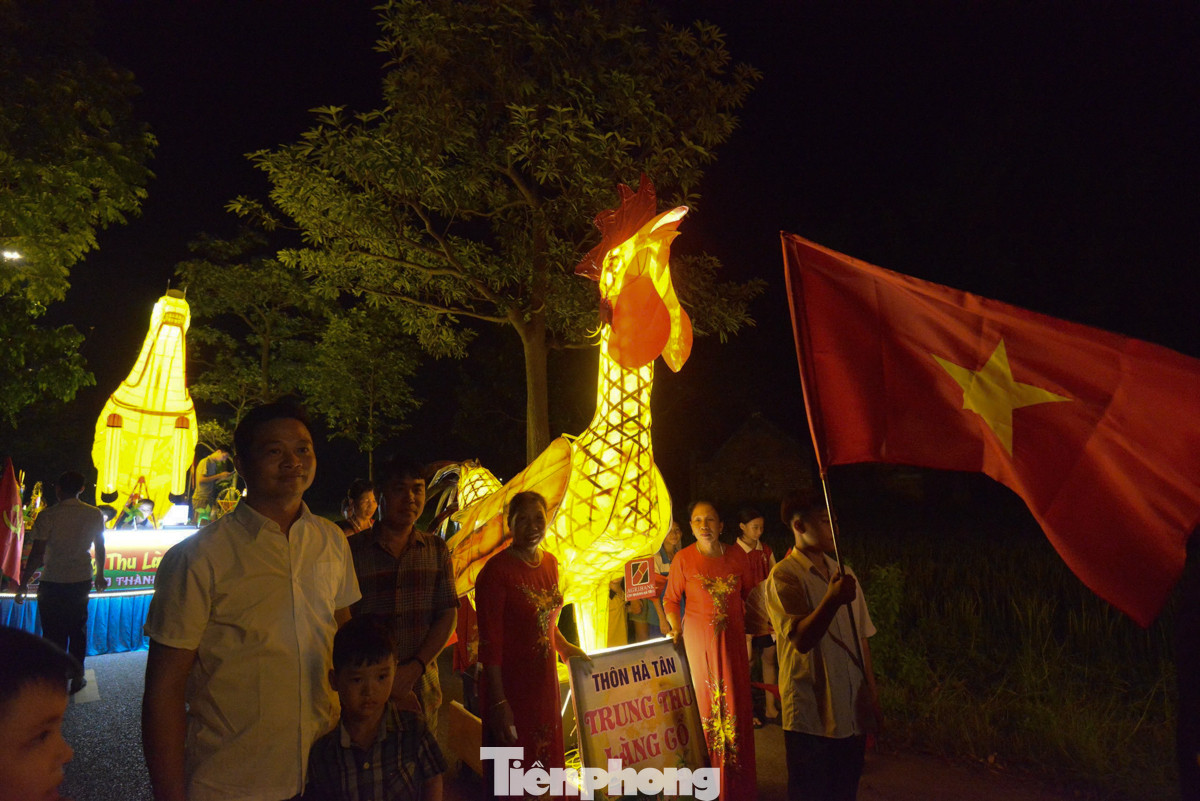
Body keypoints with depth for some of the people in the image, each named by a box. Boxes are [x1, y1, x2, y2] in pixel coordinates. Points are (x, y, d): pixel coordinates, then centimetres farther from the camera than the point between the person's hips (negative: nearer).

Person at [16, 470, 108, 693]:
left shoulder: (48, 516, -13)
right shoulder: (95, 514, -1)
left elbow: (37, 554, -12)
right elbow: (99, 548, 8)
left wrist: (23, 583, -2)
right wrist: (100, 574, 21)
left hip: (53, 582, -3)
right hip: (82, 580, 3)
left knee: (54, 632, 8)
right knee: (78, 628, 15)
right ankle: (77, 677, 22)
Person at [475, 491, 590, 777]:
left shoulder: (550, 563, 6)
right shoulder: (496, 570, -17)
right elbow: (490, 641, -17)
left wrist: (564, 646, 6)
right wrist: (498, 701, -18)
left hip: (545, 681, 7)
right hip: (510, 686, -7)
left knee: (549, 757, 18)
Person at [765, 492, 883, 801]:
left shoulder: (842, 573, 11)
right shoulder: (784, 576, -11)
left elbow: (862, 638, 15)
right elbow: (801, 639, -21)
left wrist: (872, 696, 14)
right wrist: (832, 601, -35)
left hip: (852, 710, 6)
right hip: (812, 714, -6)